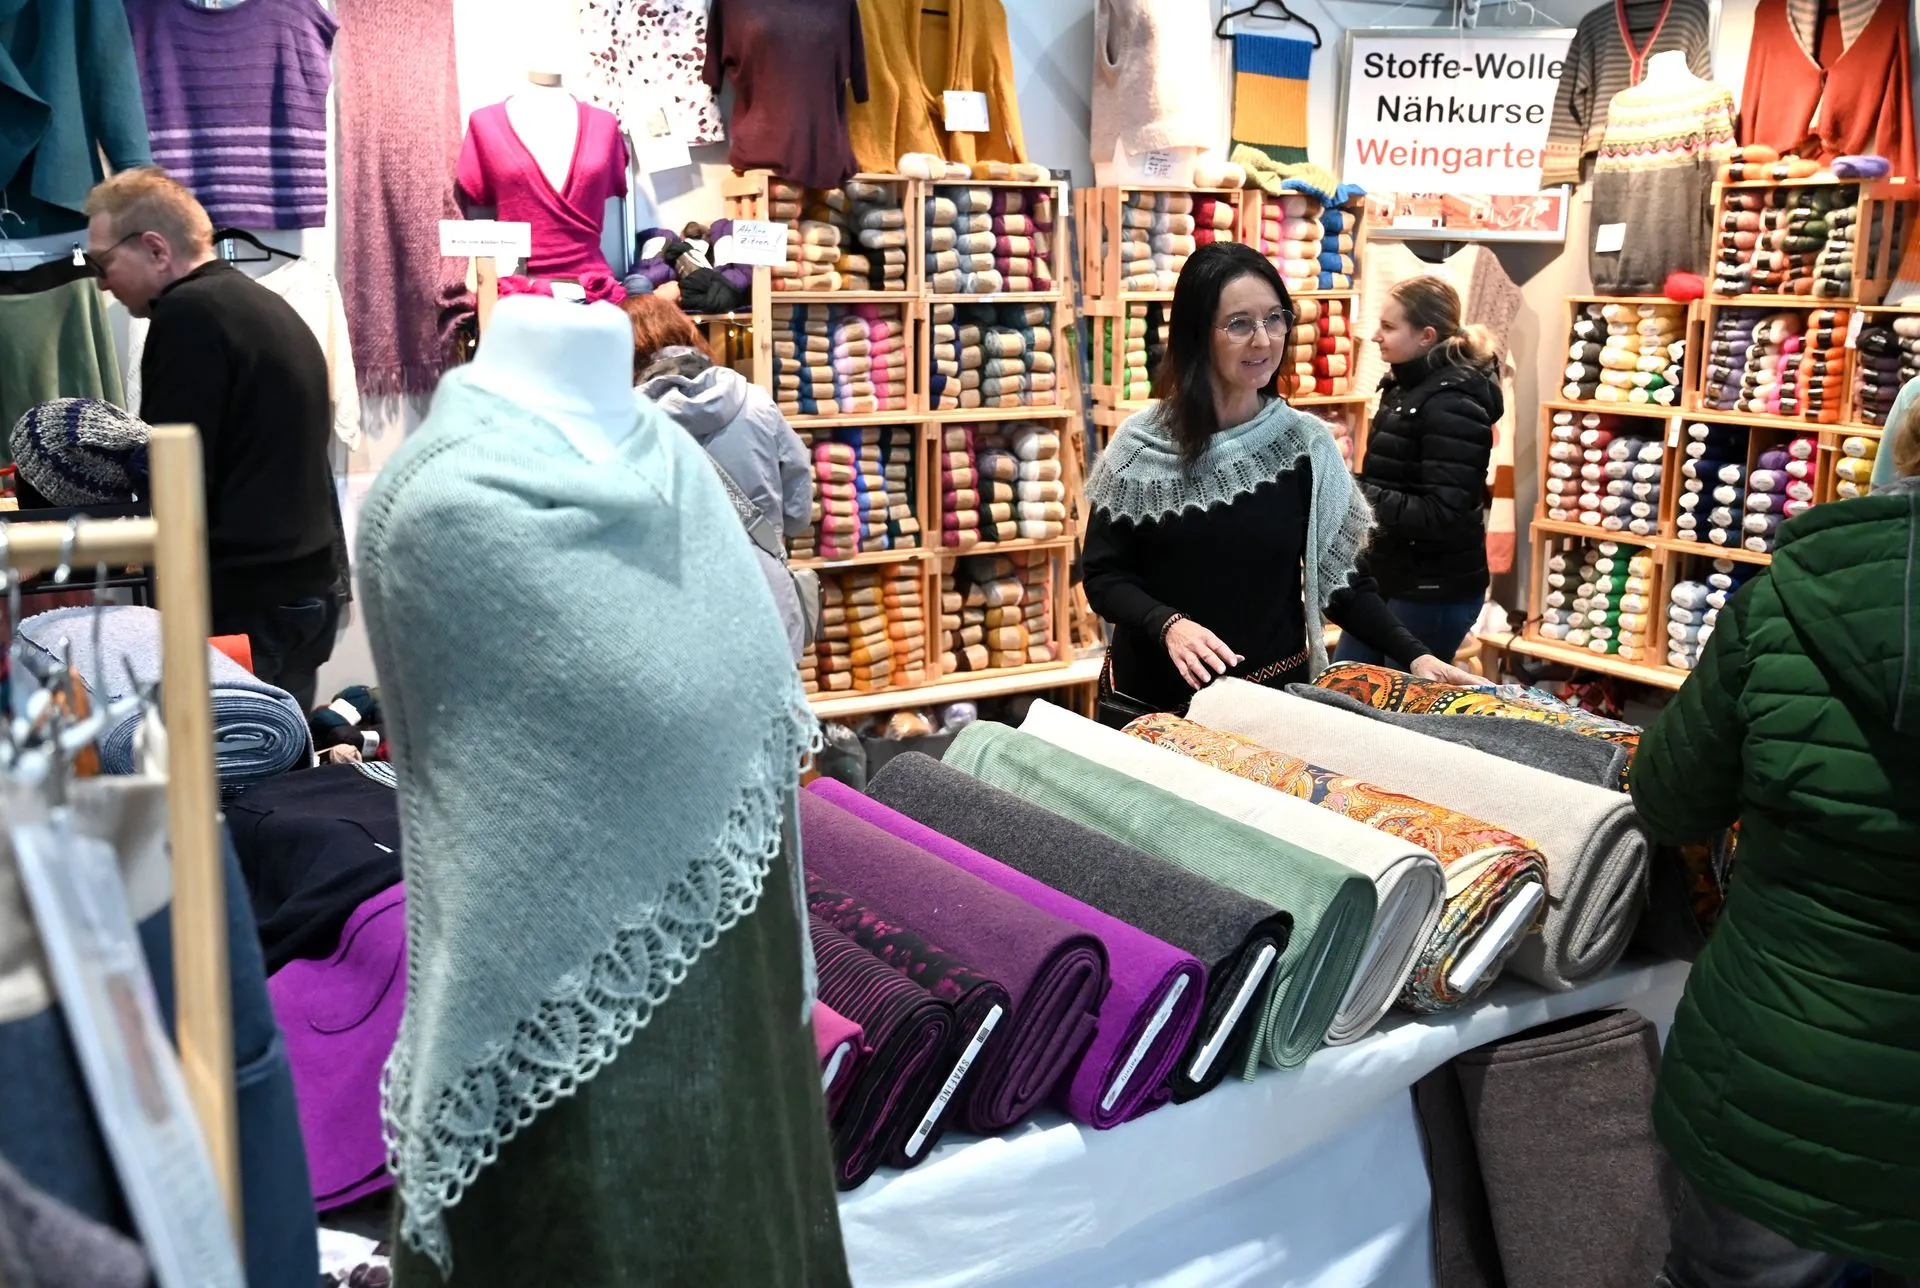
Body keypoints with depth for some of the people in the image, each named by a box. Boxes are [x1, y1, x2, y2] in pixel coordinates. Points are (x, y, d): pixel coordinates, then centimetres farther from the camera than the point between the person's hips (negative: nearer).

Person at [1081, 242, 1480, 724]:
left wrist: (1413, 654, -13)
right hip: (1152, 697, -1)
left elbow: (1340, 576, 0)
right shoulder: (1140, 444, -7)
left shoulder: (1306, 441, -3)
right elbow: (1102, 574, -5)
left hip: (1274, 695, 1)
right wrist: (1167, 623, -22)